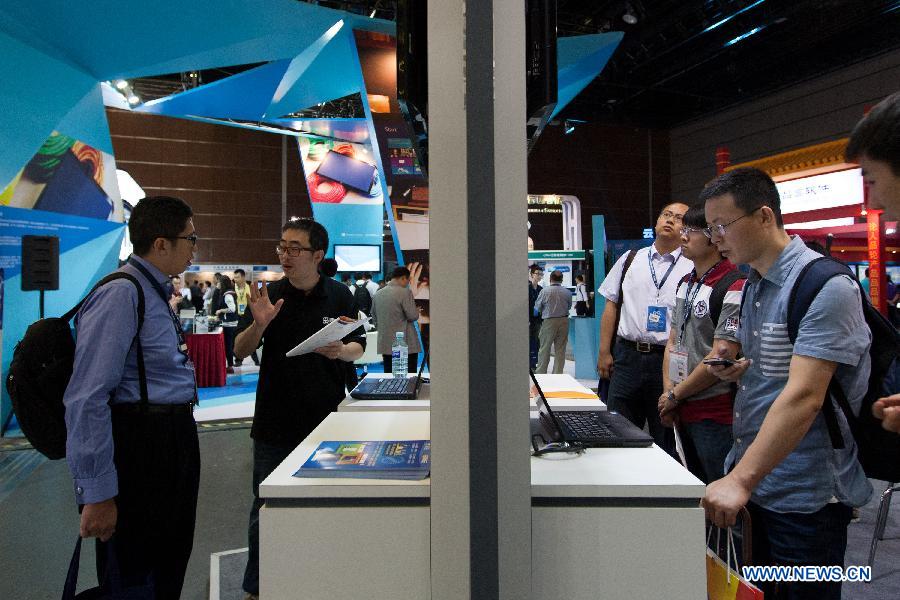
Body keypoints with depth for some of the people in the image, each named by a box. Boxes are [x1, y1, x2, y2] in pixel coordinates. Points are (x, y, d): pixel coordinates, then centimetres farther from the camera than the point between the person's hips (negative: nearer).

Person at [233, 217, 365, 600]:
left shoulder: (340, 295, 0)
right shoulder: (270, 294, -1)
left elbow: (358, 348, 6)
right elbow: (240, 351, -1)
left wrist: (341, 350, -16)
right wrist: (259, 324, -21)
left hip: (326, 418, 1)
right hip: (275, 421, 0)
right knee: (266, 507, 7)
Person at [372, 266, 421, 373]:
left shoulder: (378, 294, 7)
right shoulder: (405, 292, -13)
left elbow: (374, 314, 19)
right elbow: (413, 316, -14)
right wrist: (416, 311, 6)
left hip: (385, 344, 6)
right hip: (406, 344, -6)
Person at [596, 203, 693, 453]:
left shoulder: (692, 268, 1)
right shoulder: (630, 260, 11)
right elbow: (611, 305, 11)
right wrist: (604, 352, 5)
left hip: (669, 359, -2)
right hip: (627, 355, 2)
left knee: (665, 441, 10)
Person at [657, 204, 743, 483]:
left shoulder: (733, 288, -16)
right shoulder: (685, 284, 11)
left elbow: (721, 358, -19)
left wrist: (675, 395, -10)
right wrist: (668, 392, 2)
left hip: (716, 415, -8)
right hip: (684, 410, 8)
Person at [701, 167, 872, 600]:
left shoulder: (825, 286, -18)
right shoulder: (752, 285, 9)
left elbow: (804, 397, -27)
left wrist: (741, 480, -31)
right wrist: (734, 370, -1)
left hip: (805, 497, -8)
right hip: (752, 475, 8)